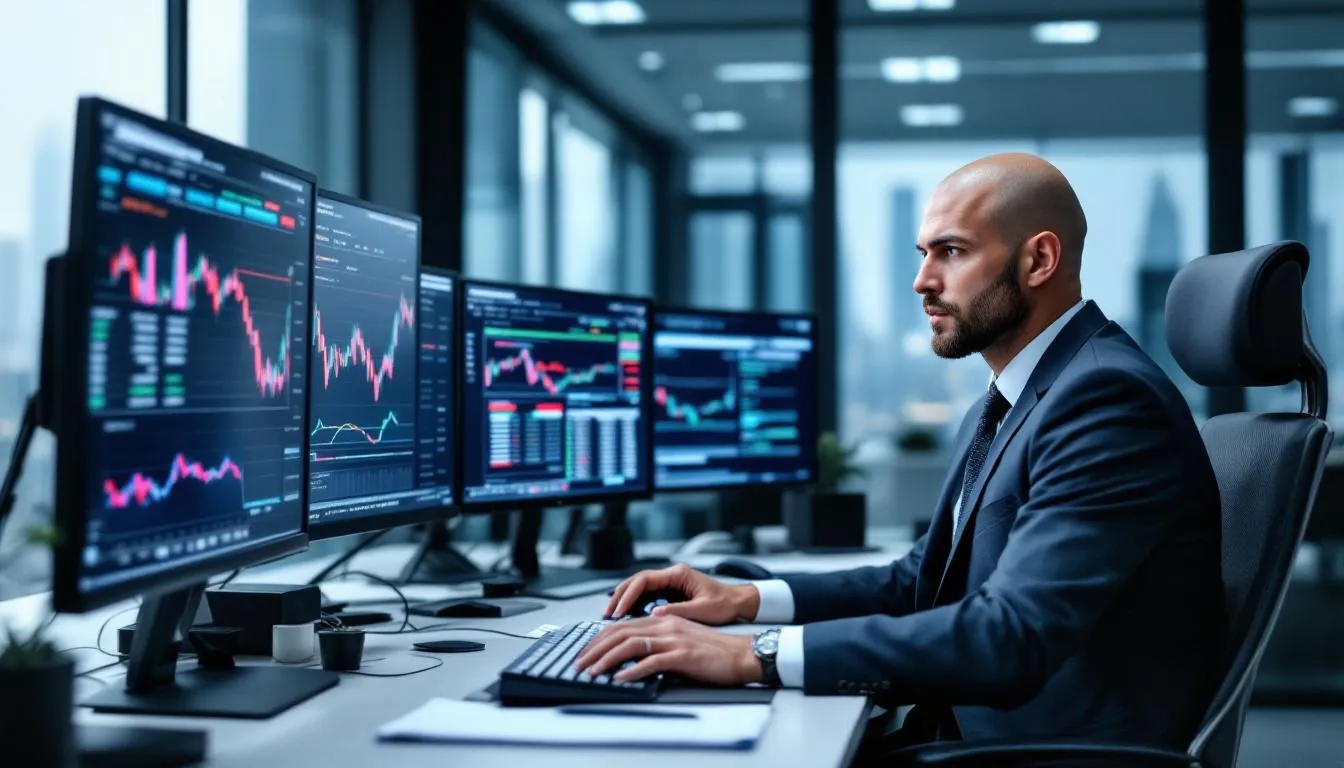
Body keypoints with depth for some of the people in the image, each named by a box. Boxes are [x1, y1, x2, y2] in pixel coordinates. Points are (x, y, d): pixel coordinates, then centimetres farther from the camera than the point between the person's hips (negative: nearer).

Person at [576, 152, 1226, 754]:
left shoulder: (1108, 398, -18)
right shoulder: (1008, 403, 14)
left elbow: (1010, 637, -28)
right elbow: (924, 580, 19)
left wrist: (755, 656, -29)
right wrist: (748, 599, 4)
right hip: (965, 731, 9)